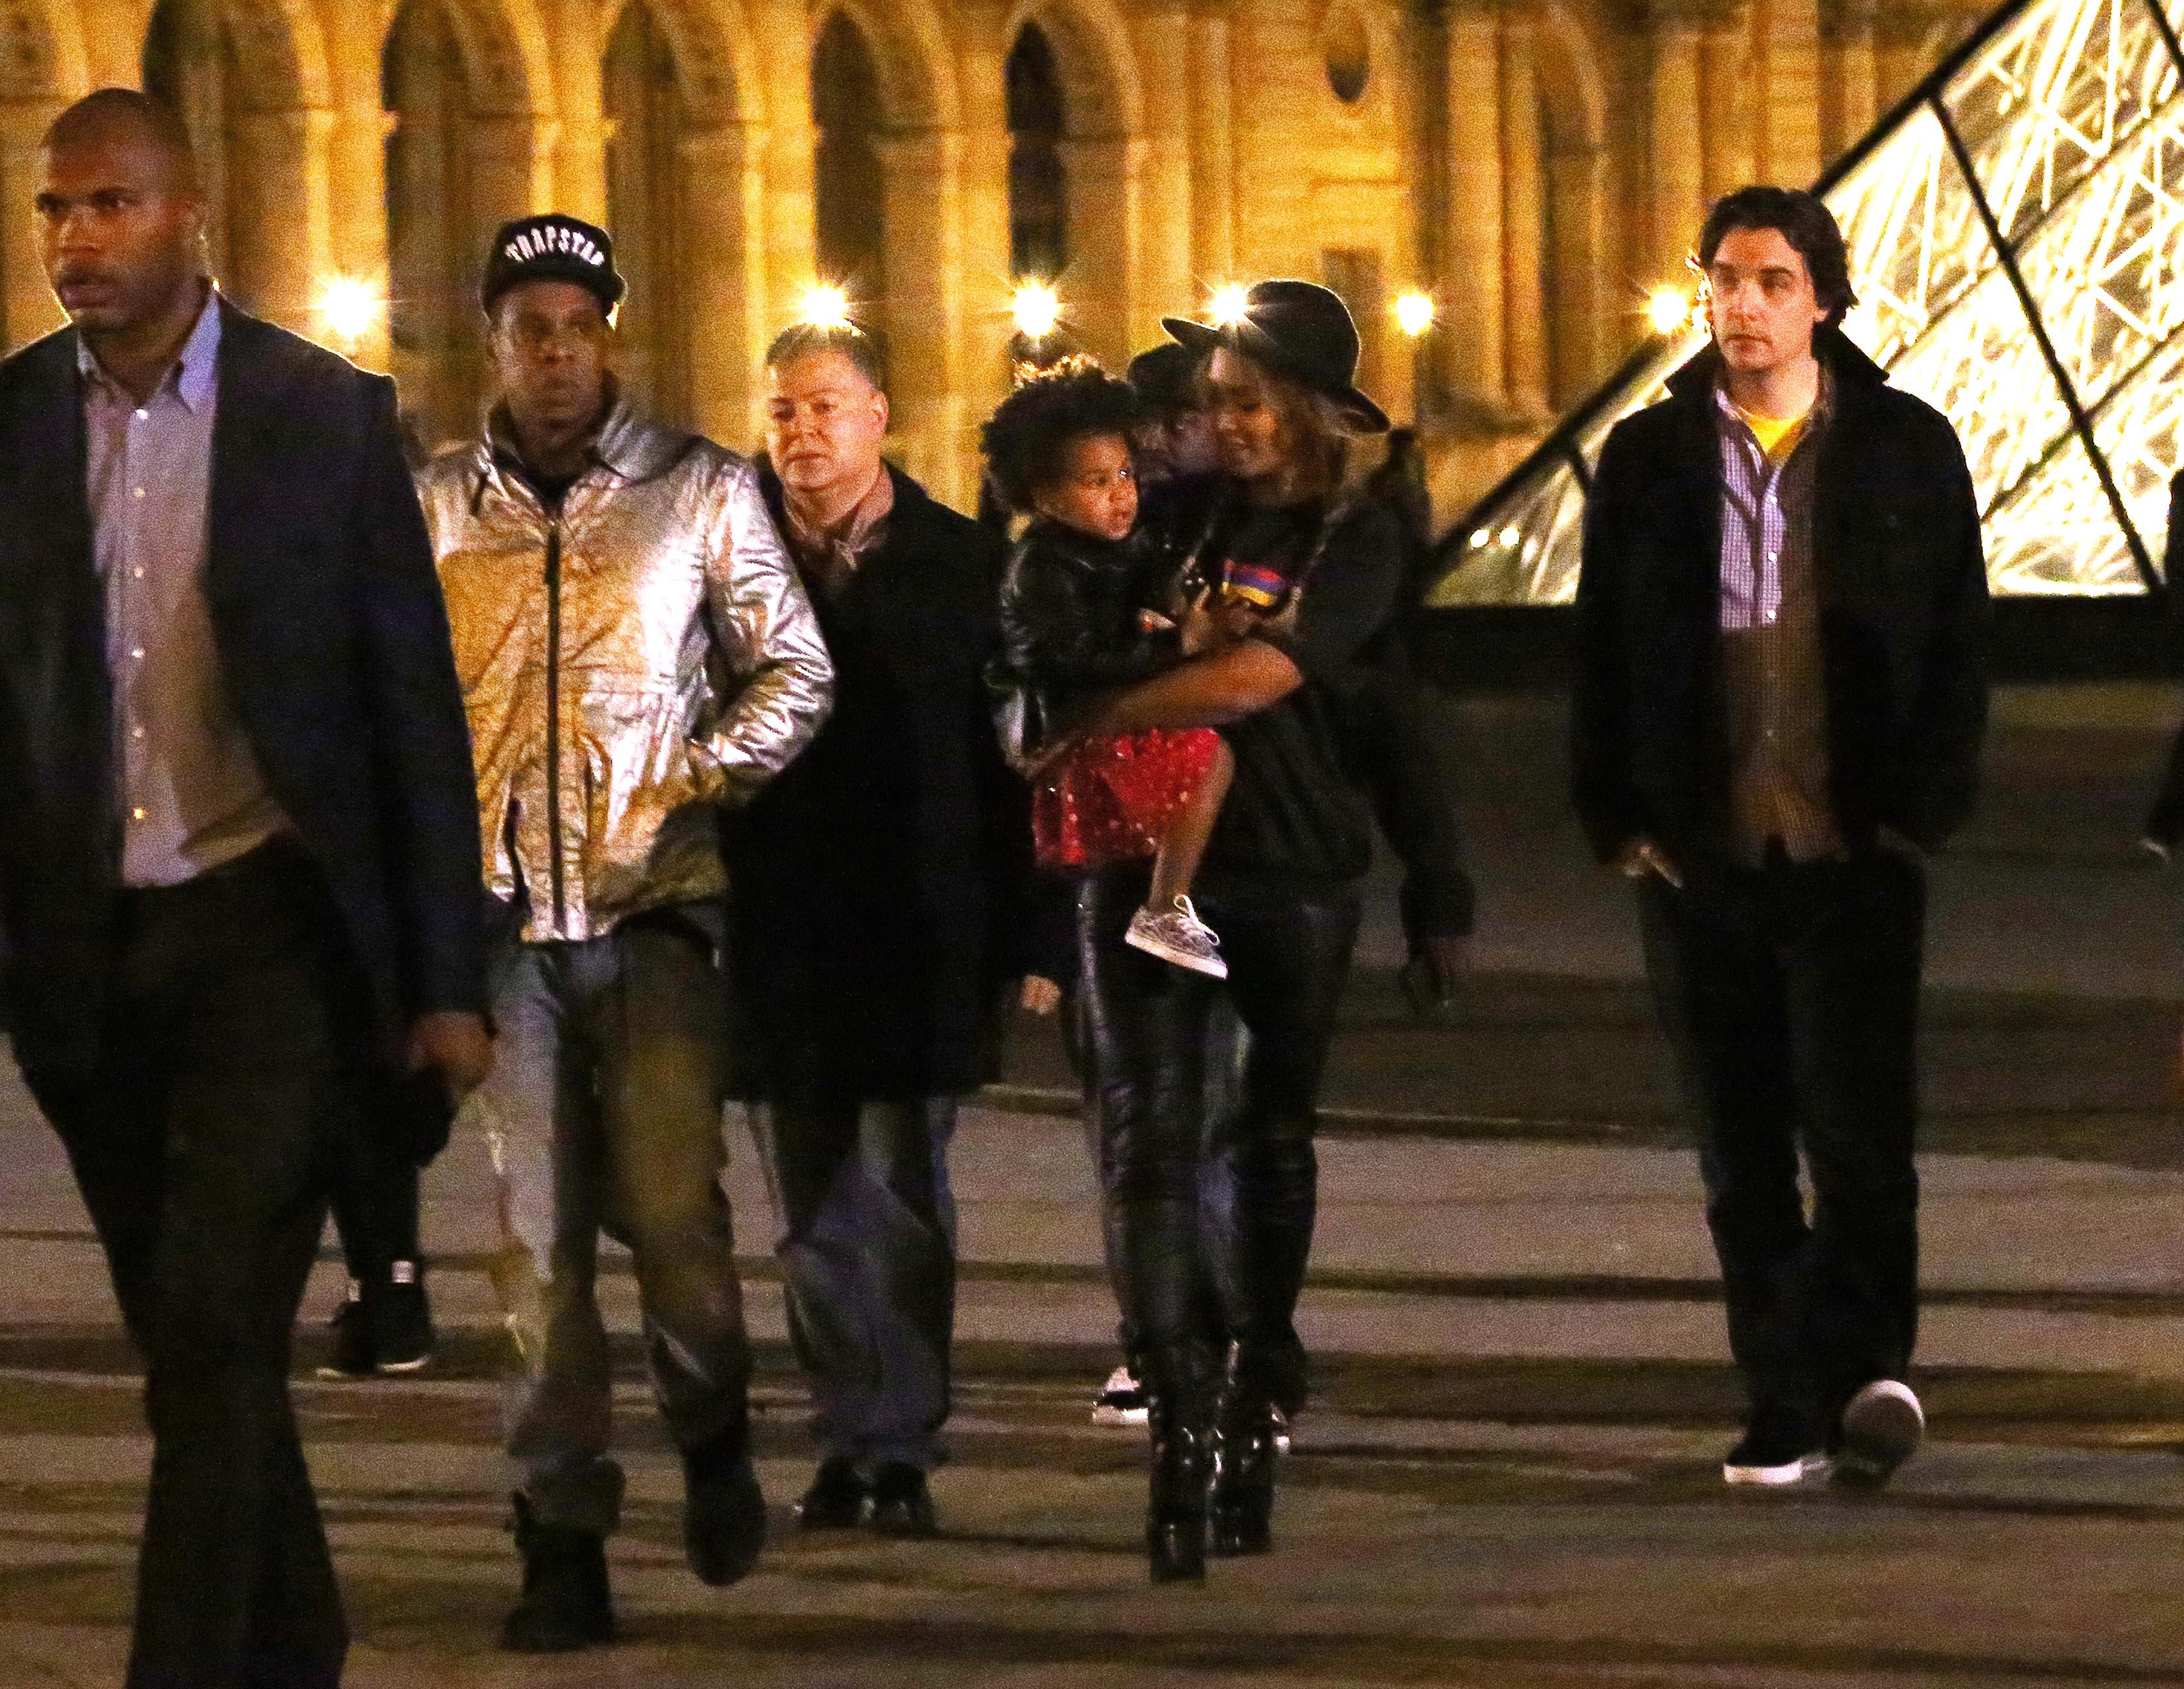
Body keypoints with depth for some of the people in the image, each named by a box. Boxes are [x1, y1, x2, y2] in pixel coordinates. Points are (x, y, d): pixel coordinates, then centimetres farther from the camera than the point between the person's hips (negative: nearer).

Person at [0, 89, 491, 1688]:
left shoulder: (329, 417, -3)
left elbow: (417, 707, 0)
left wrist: (448, 978, -3)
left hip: (271, 933, -3)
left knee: (216, 1321, -13)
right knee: (190, 1334, 11)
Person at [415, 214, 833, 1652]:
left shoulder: (700, 490, 5)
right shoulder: (432, 506, 9)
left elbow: (797, 669, 8)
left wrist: (695, 784, -6)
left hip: (655, 904, -2)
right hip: (502, 916, 2)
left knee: (673, 1209, -11)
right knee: (539, 1232, 0)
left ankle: (713, 1434, 19)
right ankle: (564, 1542, 4)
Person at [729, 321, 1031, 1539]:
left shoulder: (963, 564, 3)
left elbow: (1008, 761, 4)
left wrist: (1011, 934, -2)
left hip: (921, 936, -2)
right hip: (780, 931, 2)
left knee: (905, 1194, -4)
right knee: (815, 1209, 7)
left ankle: (902, 1445, -1)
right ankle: (848, 1440, 15)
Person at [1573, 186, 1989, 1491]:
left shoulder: (1907, 450, 3)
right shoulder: (1651, 457, 7)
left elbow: (1958, 647, 4)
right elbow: (1603, 648, 10)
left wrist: (1921, 817, -4)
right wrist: (1616, 819, 2)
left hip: (1856, 854, -2)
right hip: (1700, 852, 2)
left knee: (1860, 1125, -13)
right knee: (1743, 1155, 6)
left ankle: (1866, 1365, -13)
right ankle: (1786, 1406, 11)